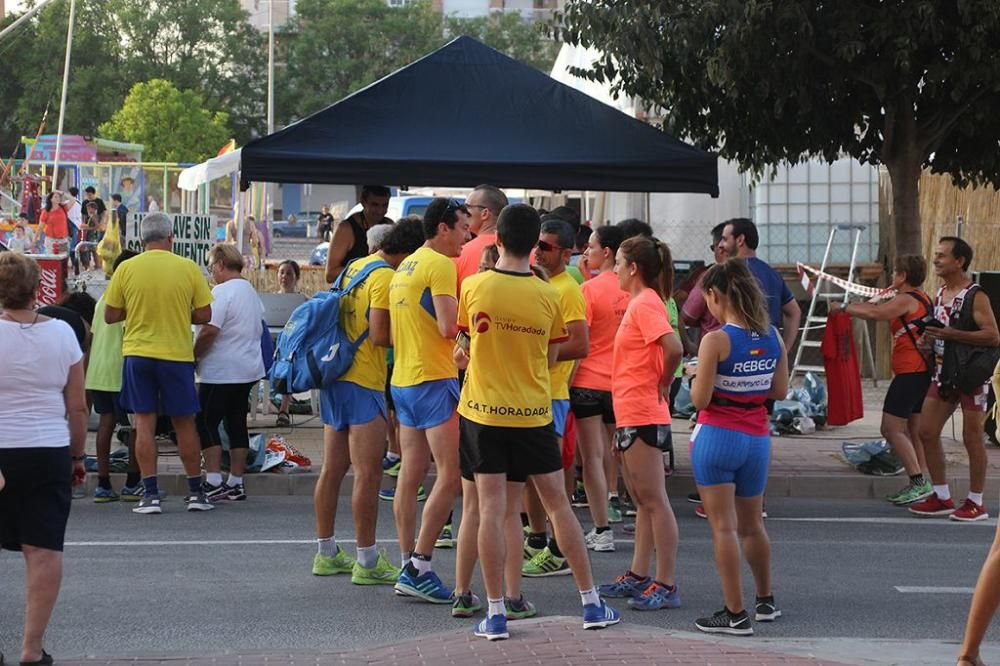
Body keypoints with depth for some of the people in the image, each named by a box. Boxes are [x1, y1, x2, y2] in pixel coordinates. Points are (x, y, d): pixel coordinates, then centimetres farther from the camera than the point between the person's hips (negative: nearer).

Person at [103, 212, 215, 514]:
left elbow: (110, 316, 1)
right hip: (177, 354, 0)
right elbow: (204, 316, -2)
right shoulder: (189, 268, -5)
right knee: (185, 424, 10)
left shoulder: (126, 269, -4)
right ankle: (196, 492, 15)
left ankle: (150, 494, 1)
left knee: (144, 422, 5)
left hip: (138, 353, 0)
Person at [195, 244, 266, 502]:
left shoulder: (222, 292, -15)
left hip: (221, 372, -9)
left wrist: (192, 356, -11)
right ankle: (236, 483, 12)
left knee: (206, 424, -4)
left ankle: (213, 482, -10)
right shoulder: (251, 291, 15)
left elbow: (209, 331, -21)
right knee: (237, 424, 11)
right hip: (249, 369, 9)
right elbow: (258, 330, 24)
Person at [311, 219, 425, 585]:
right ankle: (367, 561, -4)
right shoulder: (385, 277, -13)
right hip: (363, 381, -9)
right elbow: (380, 336, -19)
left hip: (335, 376, 9)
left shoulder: (355, 267, 14)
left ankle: (326, 553, 20)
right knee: (368, 473, -6)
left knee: (332, 469, 13)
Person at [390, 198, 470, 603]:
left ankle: (408, 566, 10)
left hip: (403, 379, 10)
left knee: (410, 475, 9)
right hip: (434, 380, -10)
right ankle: (418, 568, -11)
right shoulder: (440, 265, -11)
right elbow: (449, 326, -20)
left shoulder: (405, 268, 17)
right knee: (451, 475, -8)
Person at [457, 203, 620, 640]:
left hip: (483, 412, -1)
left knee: (492, 510, 0)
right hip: (533, 414, 1)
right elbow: (552, 357, 5)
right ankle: (591, 604, 16)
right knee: (558, 504, 11)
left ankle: (496, 614, 0)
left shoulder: (474, 287, -8)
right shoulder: (548, 296, -5)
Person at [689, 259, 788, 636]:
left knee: (723, 527, -1)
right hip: (757, 437, 6)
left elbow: (700, 399, -16)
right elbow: (780, 391, 6)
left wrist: (698, 379, 4)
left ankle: (735, 614, -1)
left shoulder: (716, 341, -17)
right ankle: (765, 601, 34)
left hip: (718, 435, -6)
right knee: (752, 525, 21)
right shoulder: (772, 336, 1)